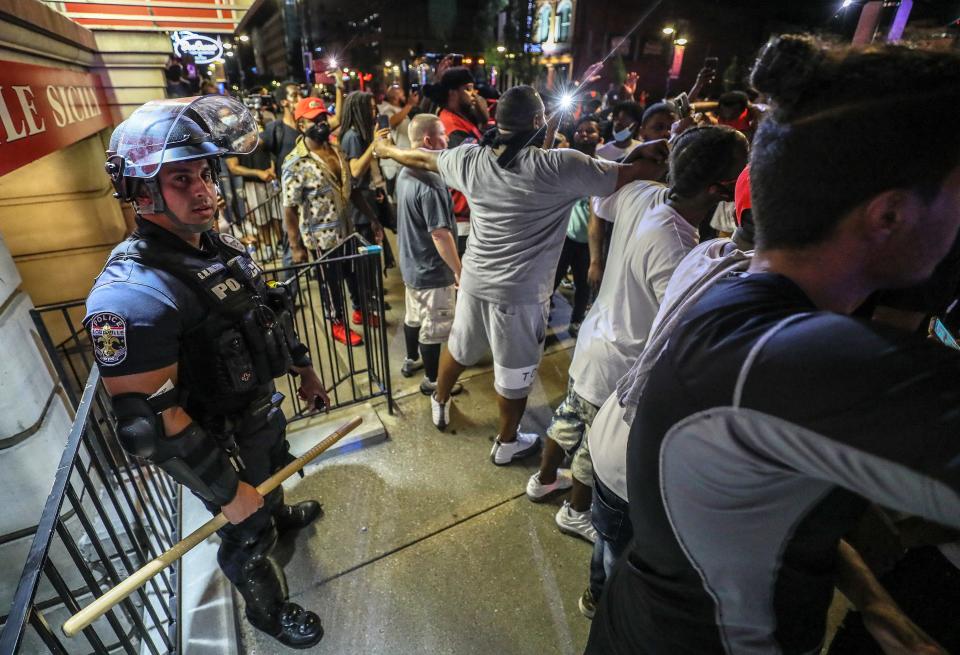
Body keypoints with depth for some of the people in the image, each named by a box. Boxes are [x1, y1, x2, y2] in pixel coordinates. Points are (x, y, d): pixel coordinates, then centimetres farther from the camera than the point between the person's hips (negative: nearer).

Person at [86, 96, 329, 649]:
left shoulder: (223, 244, -5)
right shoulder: (132, 294, -32)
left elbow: (270, 316, 9)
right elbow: (150, 420, -29)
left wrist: (305, 368, 16)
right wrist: (228, 492, -22)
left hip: (263, 404, 8)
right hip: (219, 442, -7)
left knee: (274, 476, 35)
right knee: (248, 530, 17)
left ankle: (278, 515, 68)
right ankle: (268, 609, 46)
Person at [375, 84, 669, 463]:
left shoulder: (471, 159, -3)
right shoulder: (559, 167, -18)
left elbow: (423, 160, 16)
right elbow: (638, 172, -12)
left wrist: (387, 150, 35)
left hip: (475, 279, 5)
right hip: (521, 292, -5)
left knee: (459, 347, 28)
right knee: (514, 373, 14)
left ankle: (439, 405, 52)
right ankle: (507, 443, 36)